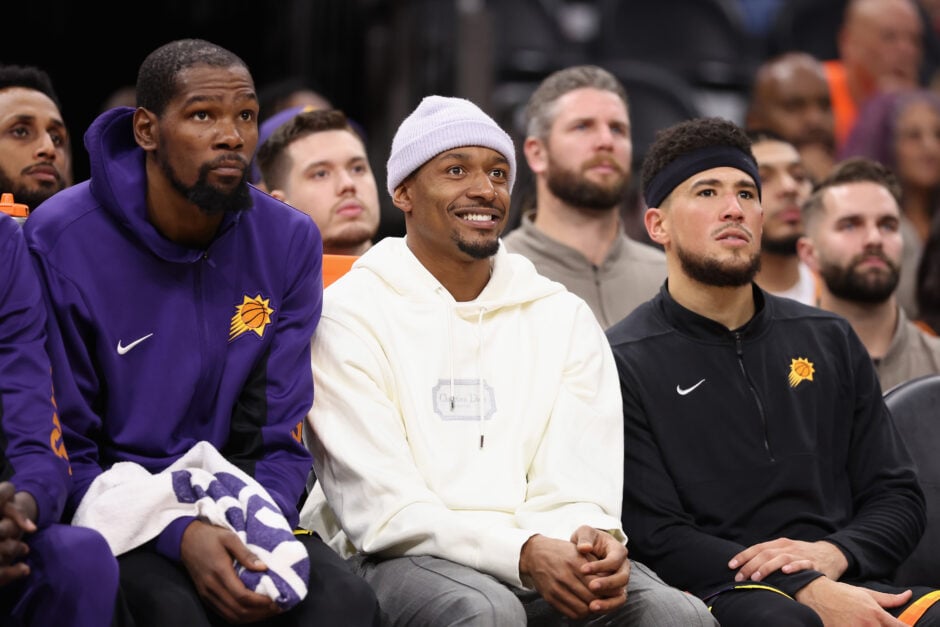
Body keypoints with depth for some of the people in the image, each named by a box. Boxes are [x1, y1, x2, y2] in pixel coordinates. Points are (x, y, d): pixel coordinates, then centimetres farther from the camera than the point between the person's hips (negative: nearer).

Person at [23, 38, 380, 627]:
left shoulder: (288, 241, 2)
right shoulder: (61, 241, -10)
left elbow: (282, 440, 4)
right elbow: (62, 450, -9)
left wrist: (262, 535, -19)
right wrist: (179, 535, -25)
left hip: (233, 496, 3)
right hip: (114, 510, -3)